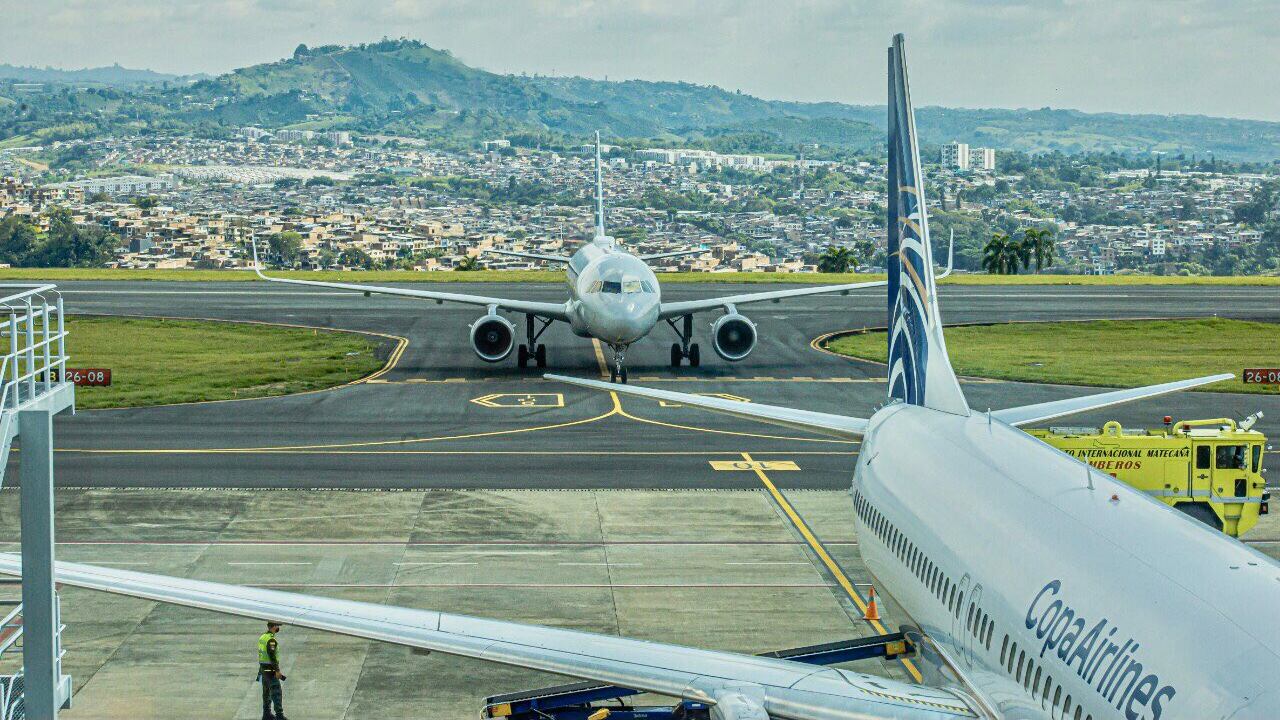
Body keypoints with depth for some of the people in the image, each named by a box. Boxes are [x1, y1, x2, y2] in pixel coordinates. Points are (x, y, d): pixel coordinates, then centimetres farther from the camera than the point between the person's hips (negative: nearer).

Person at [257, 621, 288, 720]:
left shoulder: (262, 637, 10)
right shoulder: (271, 639, -19)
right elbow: (272, 655, -25)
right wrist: (277, 671, -24)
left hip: (263, 667, 10)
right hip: (270, 669, -10)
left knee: (266, 691, 15)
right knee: (276, 691, -10)